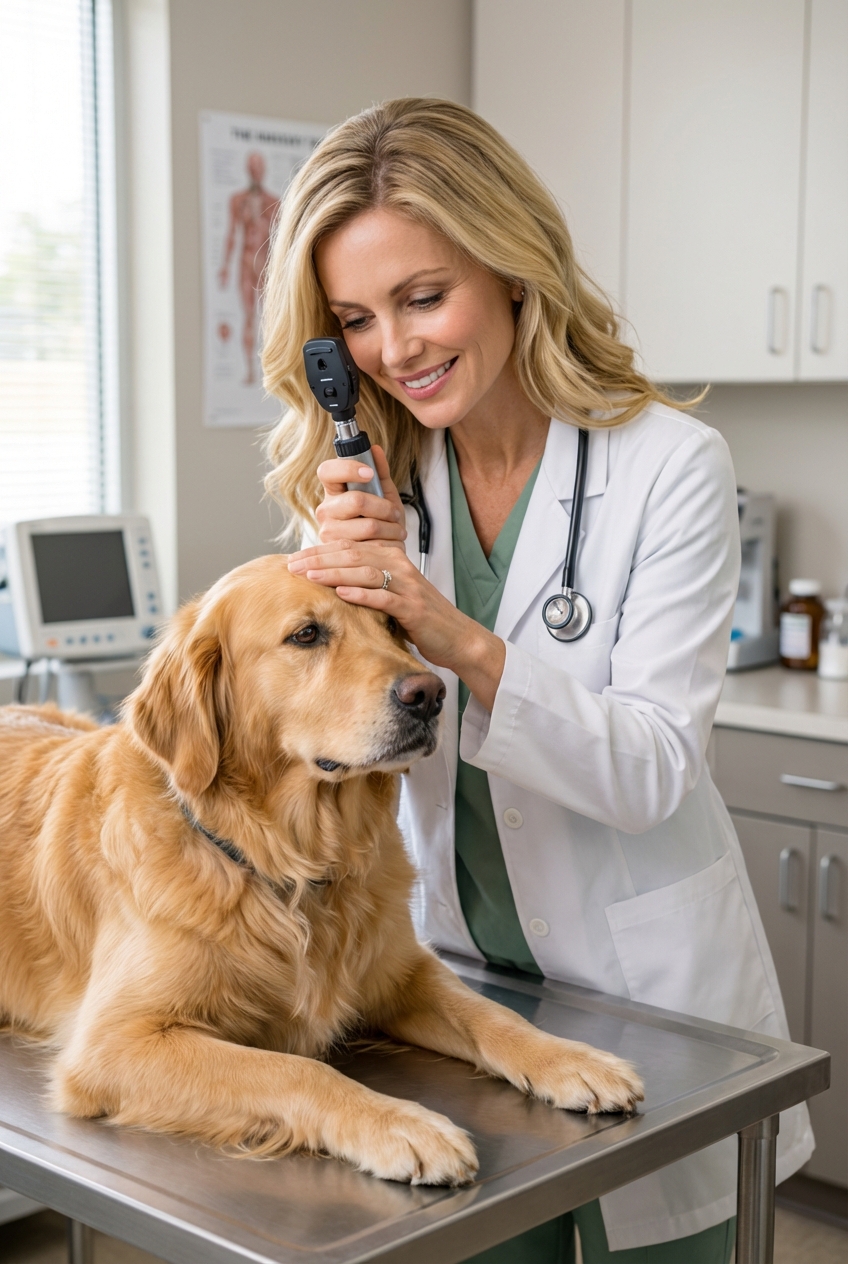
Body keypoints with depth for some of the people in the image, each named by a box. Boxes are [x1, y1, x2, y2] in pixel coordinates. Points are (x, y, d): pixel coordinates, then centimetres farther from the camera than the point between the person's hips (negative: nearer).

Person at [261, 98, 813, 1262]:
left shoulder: (671, 467, -17)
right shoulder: (365, 481, -2)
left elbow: (654, 772, -20)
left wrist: (462, 642, -34)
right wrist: (342, 586, -24)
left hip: (647, 975, -3)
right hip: (454, 961, 4)